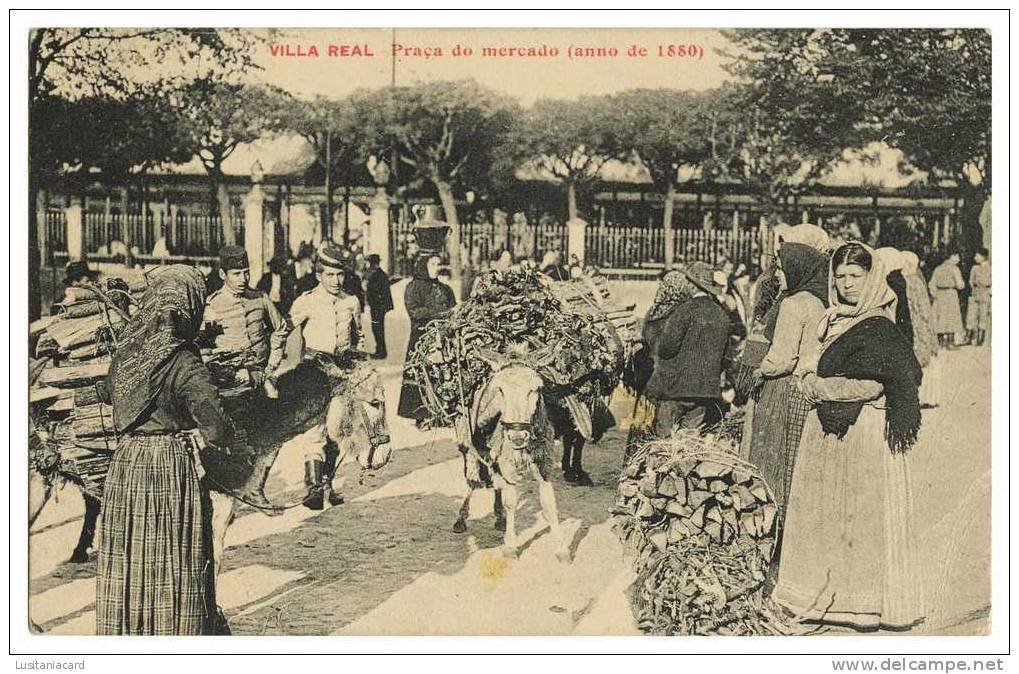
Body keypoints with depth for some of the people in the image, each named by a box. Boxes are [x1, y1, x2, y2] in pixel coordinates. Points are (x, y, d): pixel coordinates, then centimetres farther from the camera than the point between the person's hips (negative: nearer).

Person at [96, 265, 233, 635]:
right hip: (172, 468, -6)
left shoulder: (126, 349, 1)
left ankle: (122, 632, 27)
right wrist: (204, 439, -3)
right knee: (175, 564, 7)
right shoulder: (183, 363, -18)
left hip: (125, 465, 6)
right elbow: (219, 429, -24)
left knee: (127, 561, 16)